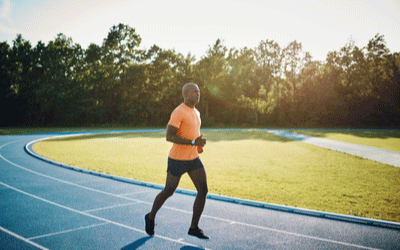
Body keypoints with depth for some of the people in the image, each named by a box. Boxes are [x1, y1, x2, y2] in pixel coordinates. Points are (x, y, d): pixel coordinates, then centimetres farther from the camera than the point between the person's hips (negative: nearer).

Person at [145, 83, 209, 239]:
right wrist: (193, 142, -27)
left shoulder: (196, 113, 11)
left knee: (203, 190, -4)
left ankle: (194, 228, 8)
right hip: (178, 160, -7)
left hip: (193, 159, 7)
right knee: (168, 192, 8)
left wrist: (198, 144, 9)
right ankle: (151, 217, 35)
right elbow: (169, 136, -23)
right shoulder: (178, 112, -17)